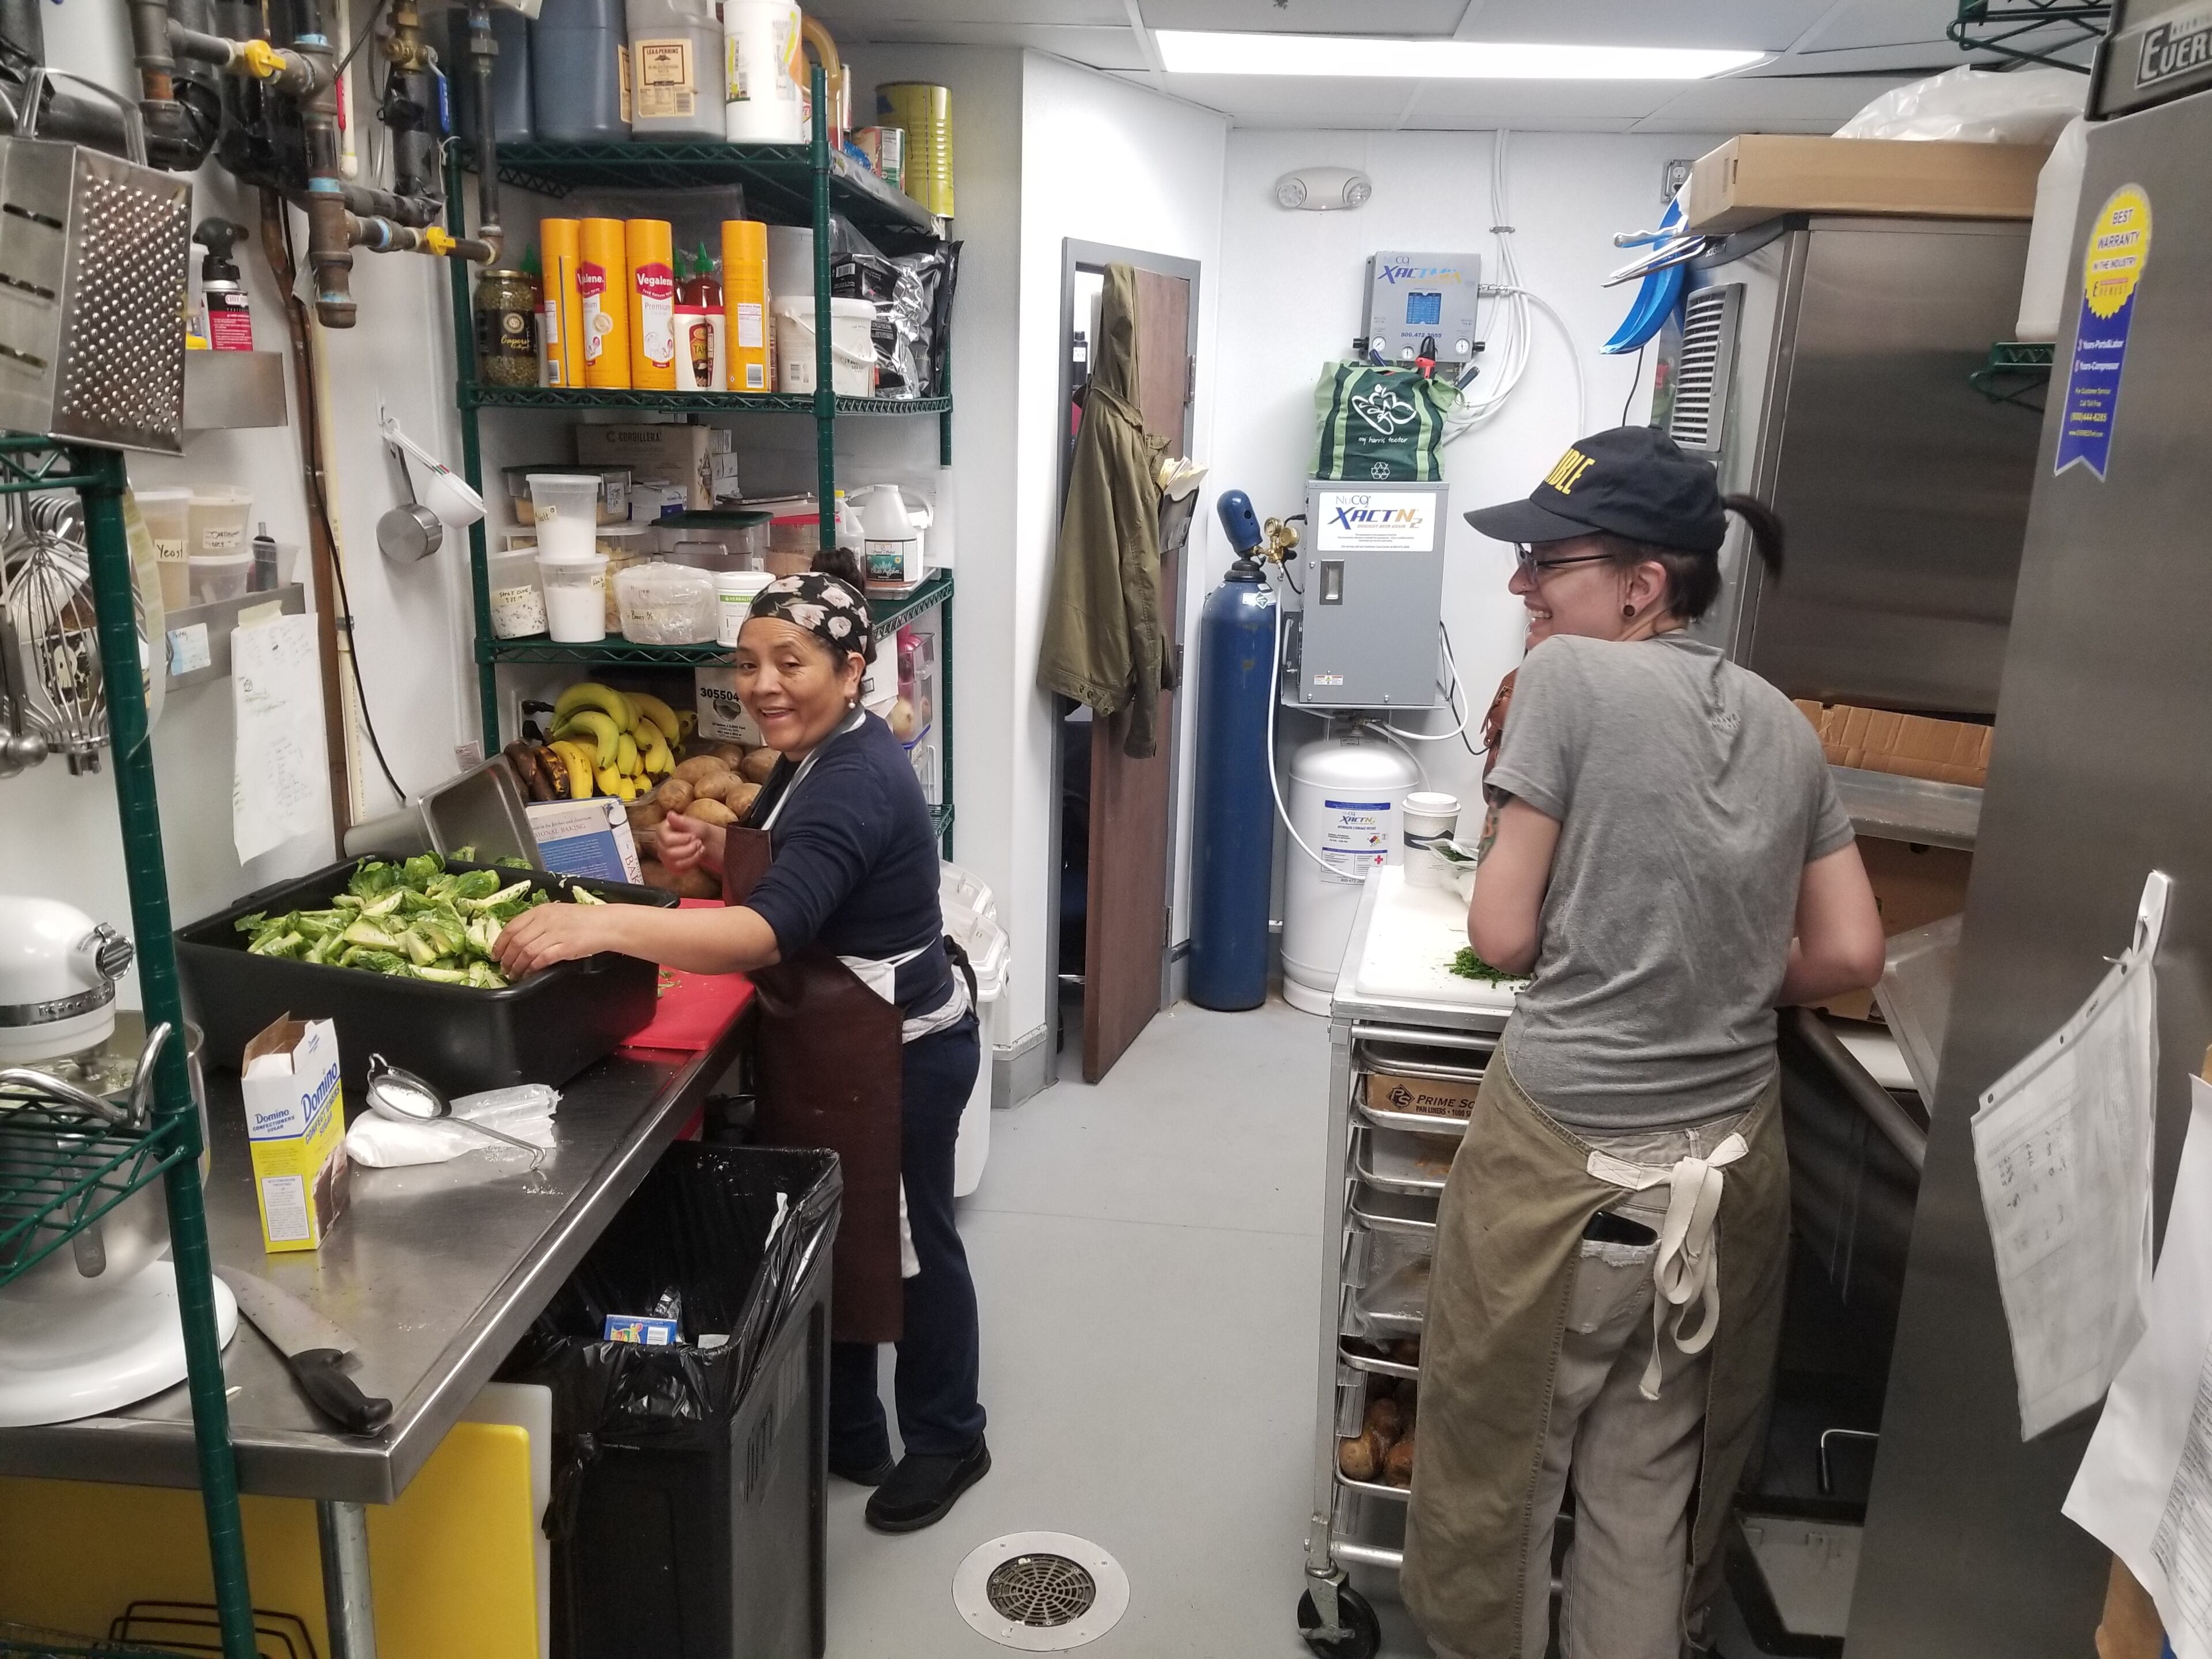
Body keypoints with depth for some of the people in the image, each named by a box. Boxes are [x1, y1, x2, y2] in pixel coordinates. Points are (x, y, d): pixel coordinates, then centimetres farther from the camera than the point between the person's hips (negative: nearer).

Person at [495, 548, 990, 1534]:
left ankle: (949, 1442, 33)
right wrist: (716, 849, -1)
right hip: (826, 1048, 10)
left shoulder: (854, 783, -27)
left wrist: (602, 925, -51)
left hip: (893, 1056, -10)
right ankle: (850, 1436, 39)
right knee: (826, 1241, 20)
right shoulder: (815, 756, 4)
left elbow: (771, 931, -40)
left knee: (903, 1245, 9)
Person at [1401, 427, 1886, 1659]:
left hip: (1568, 1152, -5)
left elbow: (1504, 936, -10)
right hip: (1730, 1160, 6)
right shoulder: (1785, 723, 5)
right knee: (1654, 1474, 21)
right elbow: (1849, 957, 5)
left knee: (1505, 1455, 16)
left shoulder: (1571, 677, -11)